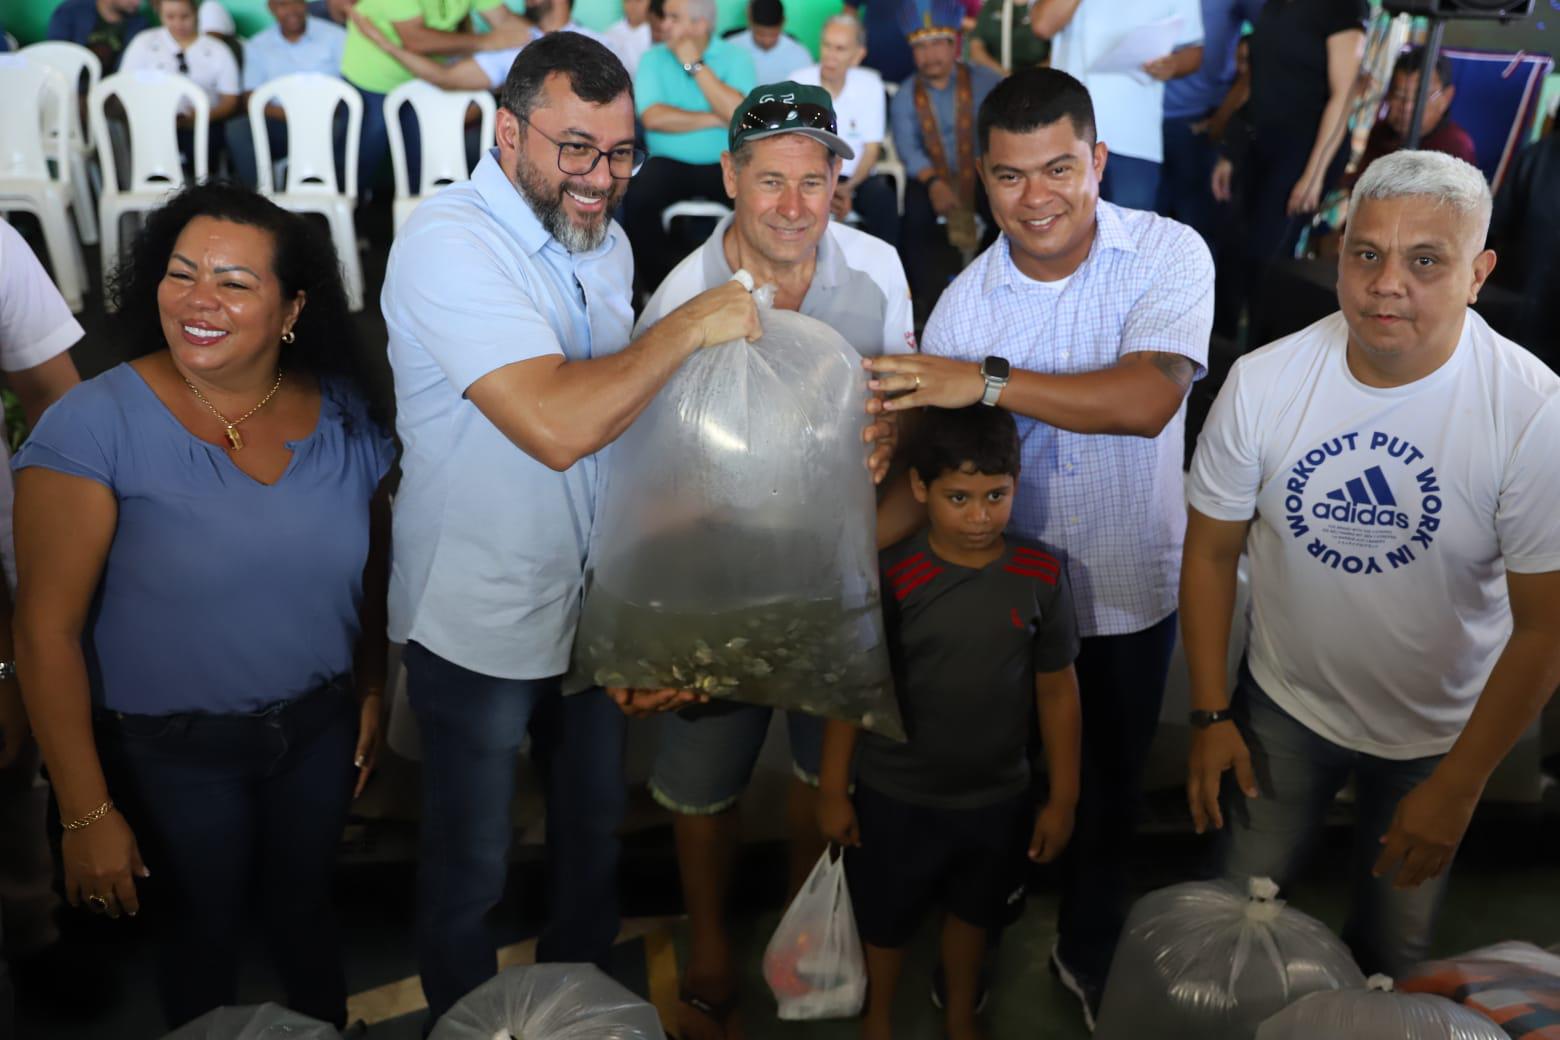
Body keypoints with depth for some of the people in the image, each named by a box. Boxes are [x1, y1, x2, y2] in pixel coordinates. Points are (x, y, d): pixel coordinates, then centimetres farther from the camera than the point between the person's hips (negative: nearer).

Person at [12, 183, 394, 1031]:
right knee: (205, 935, 18)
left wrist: (371, 692, 9)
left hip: (318, 729, 3)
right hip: (170, 754, -3)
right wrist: (87, 813, -15)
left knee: (304, 912, 24)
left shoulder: (341, 413, -7)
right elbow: (47, 630, -17)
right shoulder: (97, 425, -19)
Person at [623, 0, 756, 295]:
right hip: (669, 163, 1)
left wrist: (695, 64, -13)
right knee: (637, 201, -29)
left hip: (724, 164, -1)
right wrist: (717, 119, -11)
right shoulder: (653, 58, 4)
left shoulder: (734, 57, 1)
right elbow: (653, 118, -12)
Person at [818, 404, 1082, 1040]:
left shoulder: (1041, 575, -13)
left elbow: (1057, 689, -4)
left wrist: (1063, 798, 0)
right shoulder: (891, 578, -19)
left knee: (973, 912, 25)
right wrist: (833, 790, -4)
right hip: (895, 797, -2)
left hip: (998, 799, 2)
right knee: (886, 916, 20)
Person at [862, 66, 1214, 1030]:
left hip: (1134, 589, 0)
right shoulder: (966, 301, -12)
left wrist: (991, 381, -39)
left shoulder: (1169, 254, -16)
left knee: (1109, 791, 19)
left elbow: (1148, 399, -32)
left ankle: (1090, 957, 47)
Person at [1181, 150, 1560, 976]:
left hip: (1437, 735, -1)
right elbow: (1211, 550, -6)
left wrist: (1458, 788, -15)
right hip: (1281, 711, 1)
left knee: (1392, 948, 20)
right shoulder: (1263, 381, -17)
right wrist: (1210, 714, -5)